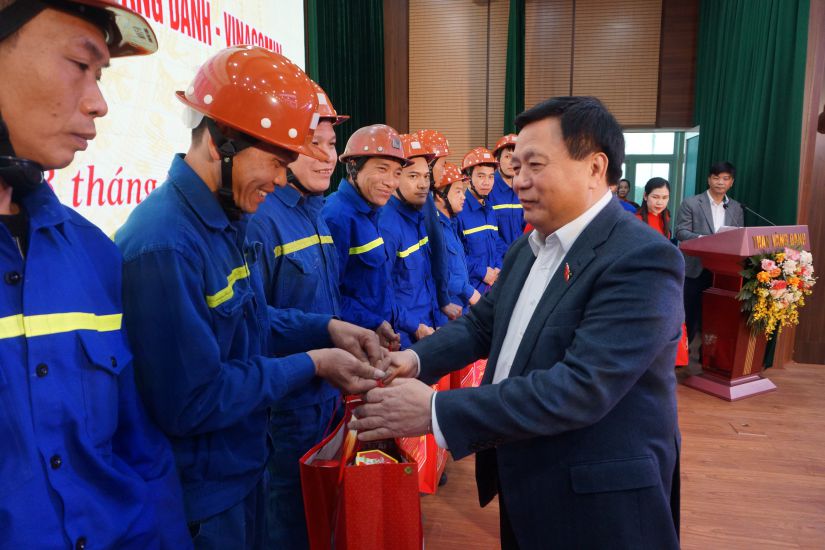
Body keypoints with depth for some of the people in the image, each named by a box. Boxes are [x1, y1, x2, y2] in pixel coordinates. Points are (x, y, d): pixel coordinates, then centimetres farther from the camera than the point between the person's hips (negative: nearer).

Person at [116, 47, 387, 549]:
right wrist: (312, 365, -21)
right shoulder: (164, 245, -29)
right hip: (201, 495, -8)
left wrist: (327, 328, -3)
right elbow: (192, 403, -27)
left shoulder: (230, 219, 1)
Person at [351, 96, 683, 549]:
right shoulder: (527, 249, 4)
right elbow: (481, 324, 9)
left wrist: (436, 411, -31)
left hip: (598, 501, -6)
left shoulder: (643, 260, -23)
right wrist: (416, 358, -10)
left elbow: (582, 386, -31)